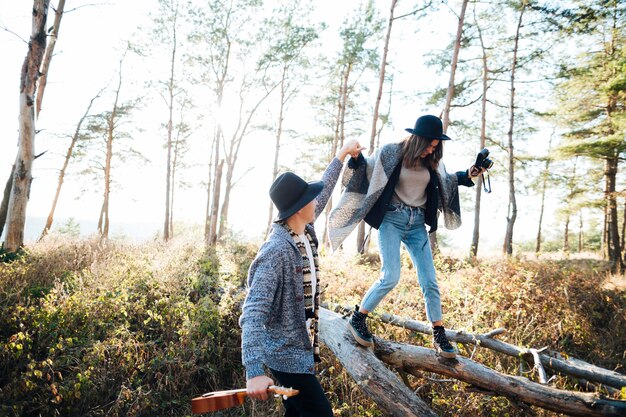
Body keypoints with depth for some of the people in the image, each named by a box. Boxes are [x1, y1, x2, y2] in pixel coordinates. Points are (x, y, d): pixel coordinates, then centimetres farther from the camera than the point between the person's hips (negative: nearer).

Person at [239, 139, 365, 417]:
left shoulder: (305, 231, -1)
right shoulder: (276, 251, -26)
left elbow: (323, 192, 18)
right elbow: (253, 314, -31)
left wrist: (342, 155, 27)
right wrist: (254, 372, -40)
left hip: (301, 349, 9)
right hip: (286, 356, -8)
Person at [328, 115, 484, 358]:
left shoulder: (432, 161, 5)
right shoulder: (391, 153, -9)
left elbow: (444, 182, 22)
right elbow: (367, 171, -3)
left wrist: (467, 175, 11)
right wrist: (356, 159, -23)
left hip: (417, 224, 5)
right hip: (392, 220, -5)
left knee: (429, 281, 3)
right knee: (390, 278, -15)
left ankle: (439, 336, 17)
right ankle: (357, 319, 6)